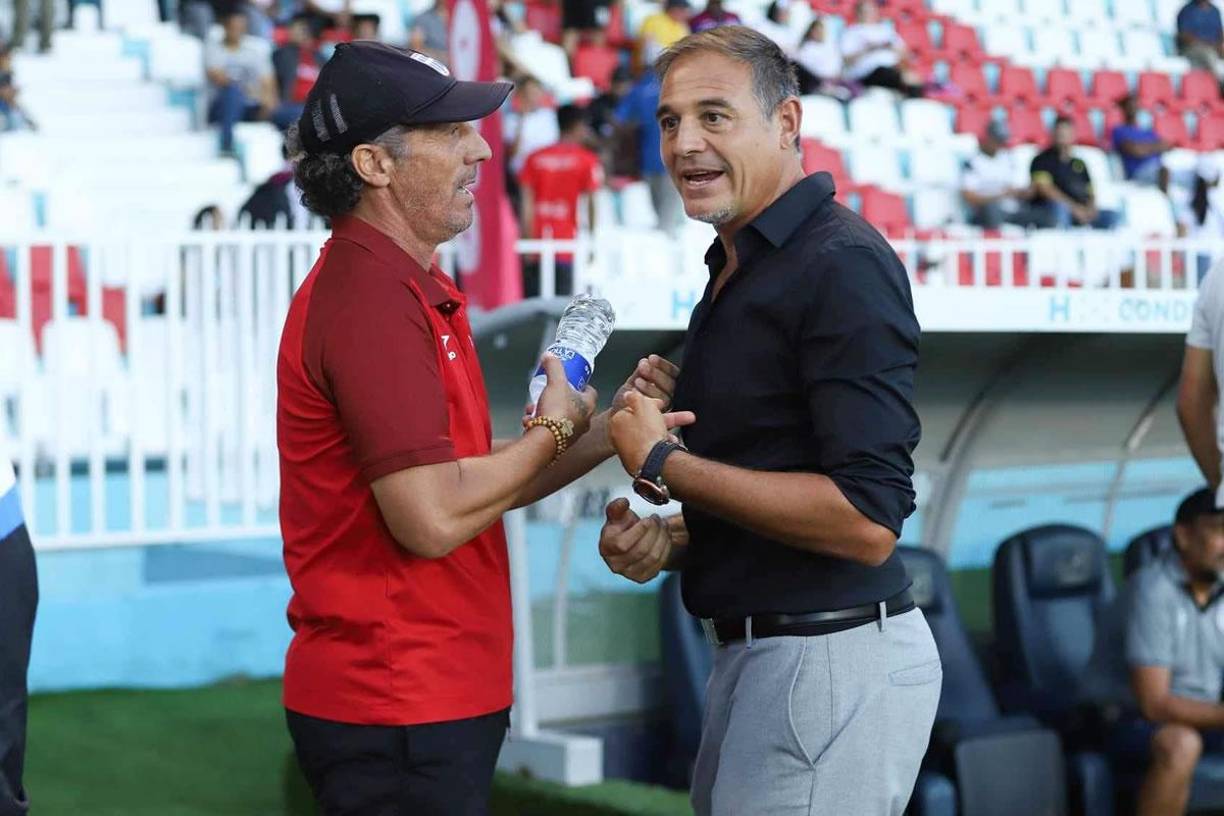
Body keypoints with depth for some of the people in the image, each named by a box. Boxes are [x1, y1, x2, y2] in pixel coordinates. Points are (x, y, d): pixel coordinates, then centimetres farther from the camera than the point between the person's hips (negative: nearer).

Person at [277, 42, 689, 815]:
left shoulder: (412, 289, 13)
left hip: (437, 694, 10)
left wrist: (610, 426, 1)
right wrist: (553, 430, -10)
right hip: (399, 712, -10)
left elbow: (481, 482, 13)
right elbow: (432, 519, -25)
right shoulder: (371, 299, -19)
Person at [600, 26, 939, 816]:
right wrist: (671, 539, 3)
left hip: (832, 661, -9)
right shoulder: (739, 267, 13)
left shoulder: (842, 263, -16)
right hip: (757, 653, 9)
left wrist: (661, 465, -17)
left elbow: (866, 519, -24)